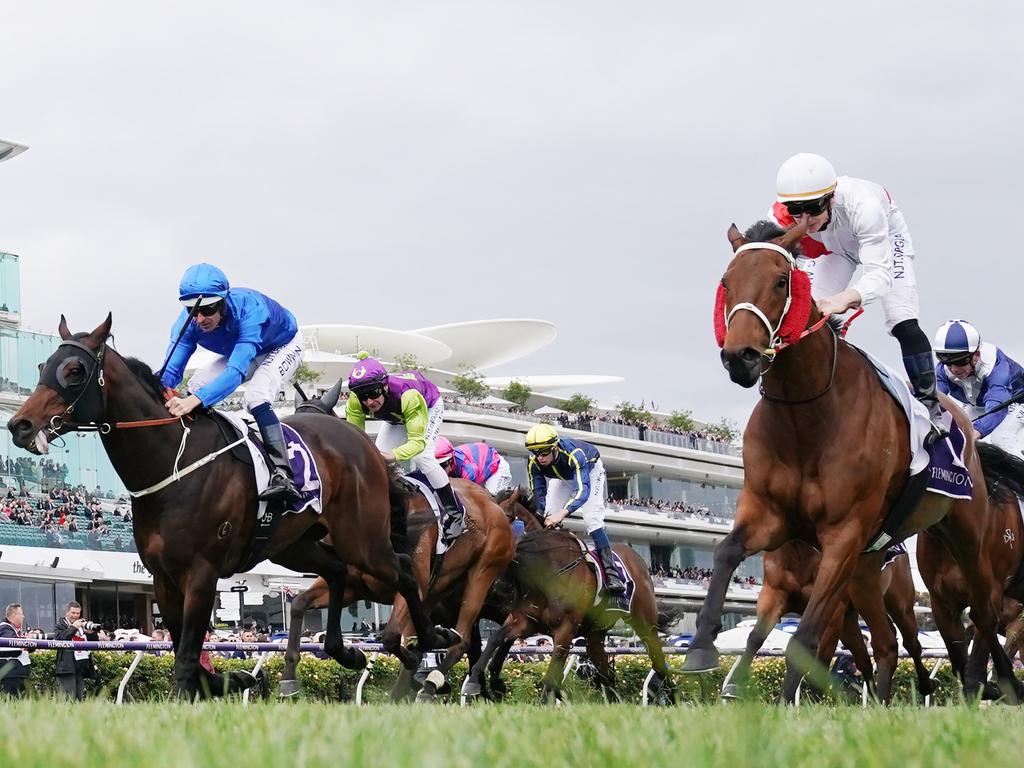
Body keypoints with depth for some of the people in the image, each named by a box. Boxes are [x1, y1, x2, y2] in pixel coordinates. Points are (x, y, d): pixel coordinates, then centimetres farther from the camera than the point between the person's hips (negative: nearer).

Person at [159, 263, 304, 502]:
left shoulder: (249, 309, -44)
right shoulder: (188, 321, -26)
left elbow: (236, 371, -53)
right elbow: (171, 371, -28)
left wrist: (195, 401, -67)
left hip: (283, 348, -7)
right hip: (243, 353, 7)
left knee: (255, 396, -32)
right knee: (196, 387, -7)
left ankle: (282, 475, -37)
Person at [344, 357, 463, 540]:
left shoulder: (408, 396, -48)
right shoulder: (355, 401, -34)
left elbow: (418, 441, -50)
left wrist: (393, 455, -69)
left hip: (429, 406, -5)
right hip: (397, 417, 5)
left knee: (422, 458, -24)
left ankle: (454, 515, -13)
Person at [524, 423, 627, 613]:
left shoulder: (573, 454, -45)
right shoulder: (534, 463, -30)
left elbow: (583, 490, -53)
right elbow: (538, 492, -20)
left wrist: (562, 513, -66)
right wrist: (547, 516, -36)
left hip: (590, 470, -5)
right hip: (562, 477, 5)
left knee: (592, 519, -22)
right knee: (548, 522, -7)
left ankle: (610, 571, -25)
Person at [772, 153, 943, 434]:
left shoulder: (861, 206, -47)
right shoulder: (781, 220, -36)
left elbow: (880, 273, -52)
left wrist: (846, 298, -73)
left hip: (885, 235, -4)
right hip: (834, 247, 4)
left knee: (904, 323, -16)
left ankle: (929, 405, -2)